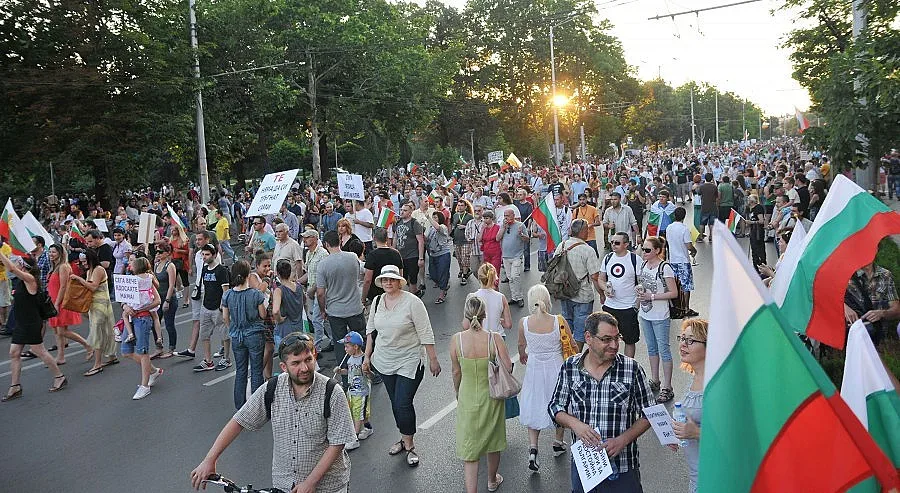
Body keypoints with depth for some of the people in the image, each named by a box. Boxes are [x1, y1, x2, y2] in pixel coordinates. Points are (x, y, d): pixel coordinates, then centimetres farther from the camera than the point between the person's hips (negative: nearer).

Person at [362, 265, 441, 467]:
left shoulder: (412, 302, -14)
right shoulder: (377, 302, 4)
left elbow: (425, 333, -13)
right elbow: (371, 331, 14)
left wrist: (433, 359, -12)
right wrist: (367, 356, 13)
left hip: (409, 361, -5)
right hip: (385, 361, 6)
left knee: (403, 403, -9)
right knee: (395, 403, 13)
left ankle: (409, 445, 8)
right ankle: (404, 438, 30)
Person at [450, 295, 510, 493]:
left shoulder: (457, 339, -16)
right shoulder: (494, 339, -18)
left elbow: (456, 372, -5)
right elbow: (508, 368, -16)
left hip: (467, 399, -1)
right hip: (492, 397, 1)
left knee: (469, 449, 12)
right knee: (493, 442, 25)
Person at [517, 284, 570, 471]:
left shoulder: (523, 323, -14)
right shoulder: (558, 321, -19)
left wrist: (522, 355, 27)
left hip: (534, 367, 1)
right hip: (556, 366, -1)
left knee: (534, 407, 15)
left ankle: (533, 449, 2)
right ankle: (558, 443, 38)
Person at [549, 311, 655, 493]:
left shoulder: (632, 369, -9)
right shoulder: (570, 367, -5)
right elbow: (555, 406, 4)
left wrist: (622, 440, -16)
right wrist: (574, 423, -15)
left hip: (622, 468, -1)